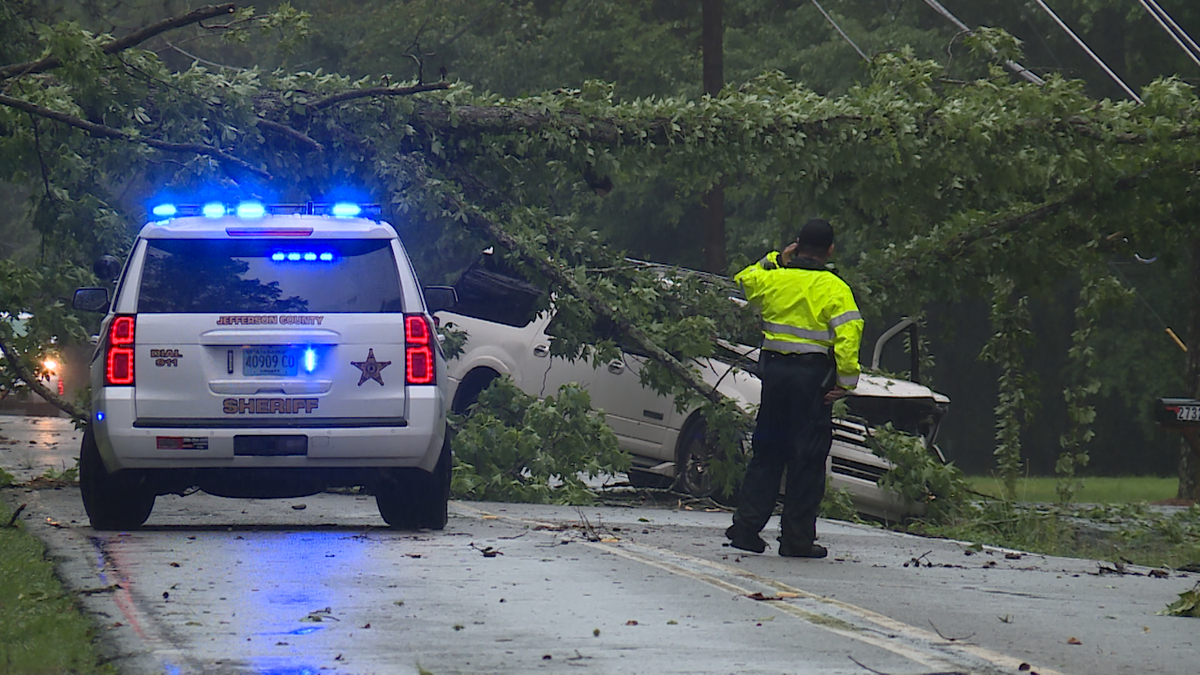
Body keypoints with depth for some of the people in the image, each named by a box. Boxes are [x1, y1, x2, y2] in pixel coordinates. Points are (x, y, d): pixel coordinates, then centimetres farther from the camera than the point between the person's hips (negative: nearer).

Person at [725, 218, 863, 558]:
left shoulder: (773, 279, 3)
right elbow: (847, 336, -17)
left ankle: (746, 527, 10)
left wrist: (776, 260, 23)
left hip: (774, 371, 4)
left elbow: (744, 281, 26)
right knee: (807, 459, 1)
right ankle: (797, 538, 1)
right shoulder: (834, 289, -8)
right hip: (812, 375, -4)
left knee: (766, 453, 14)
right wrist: (845, 381, -13)